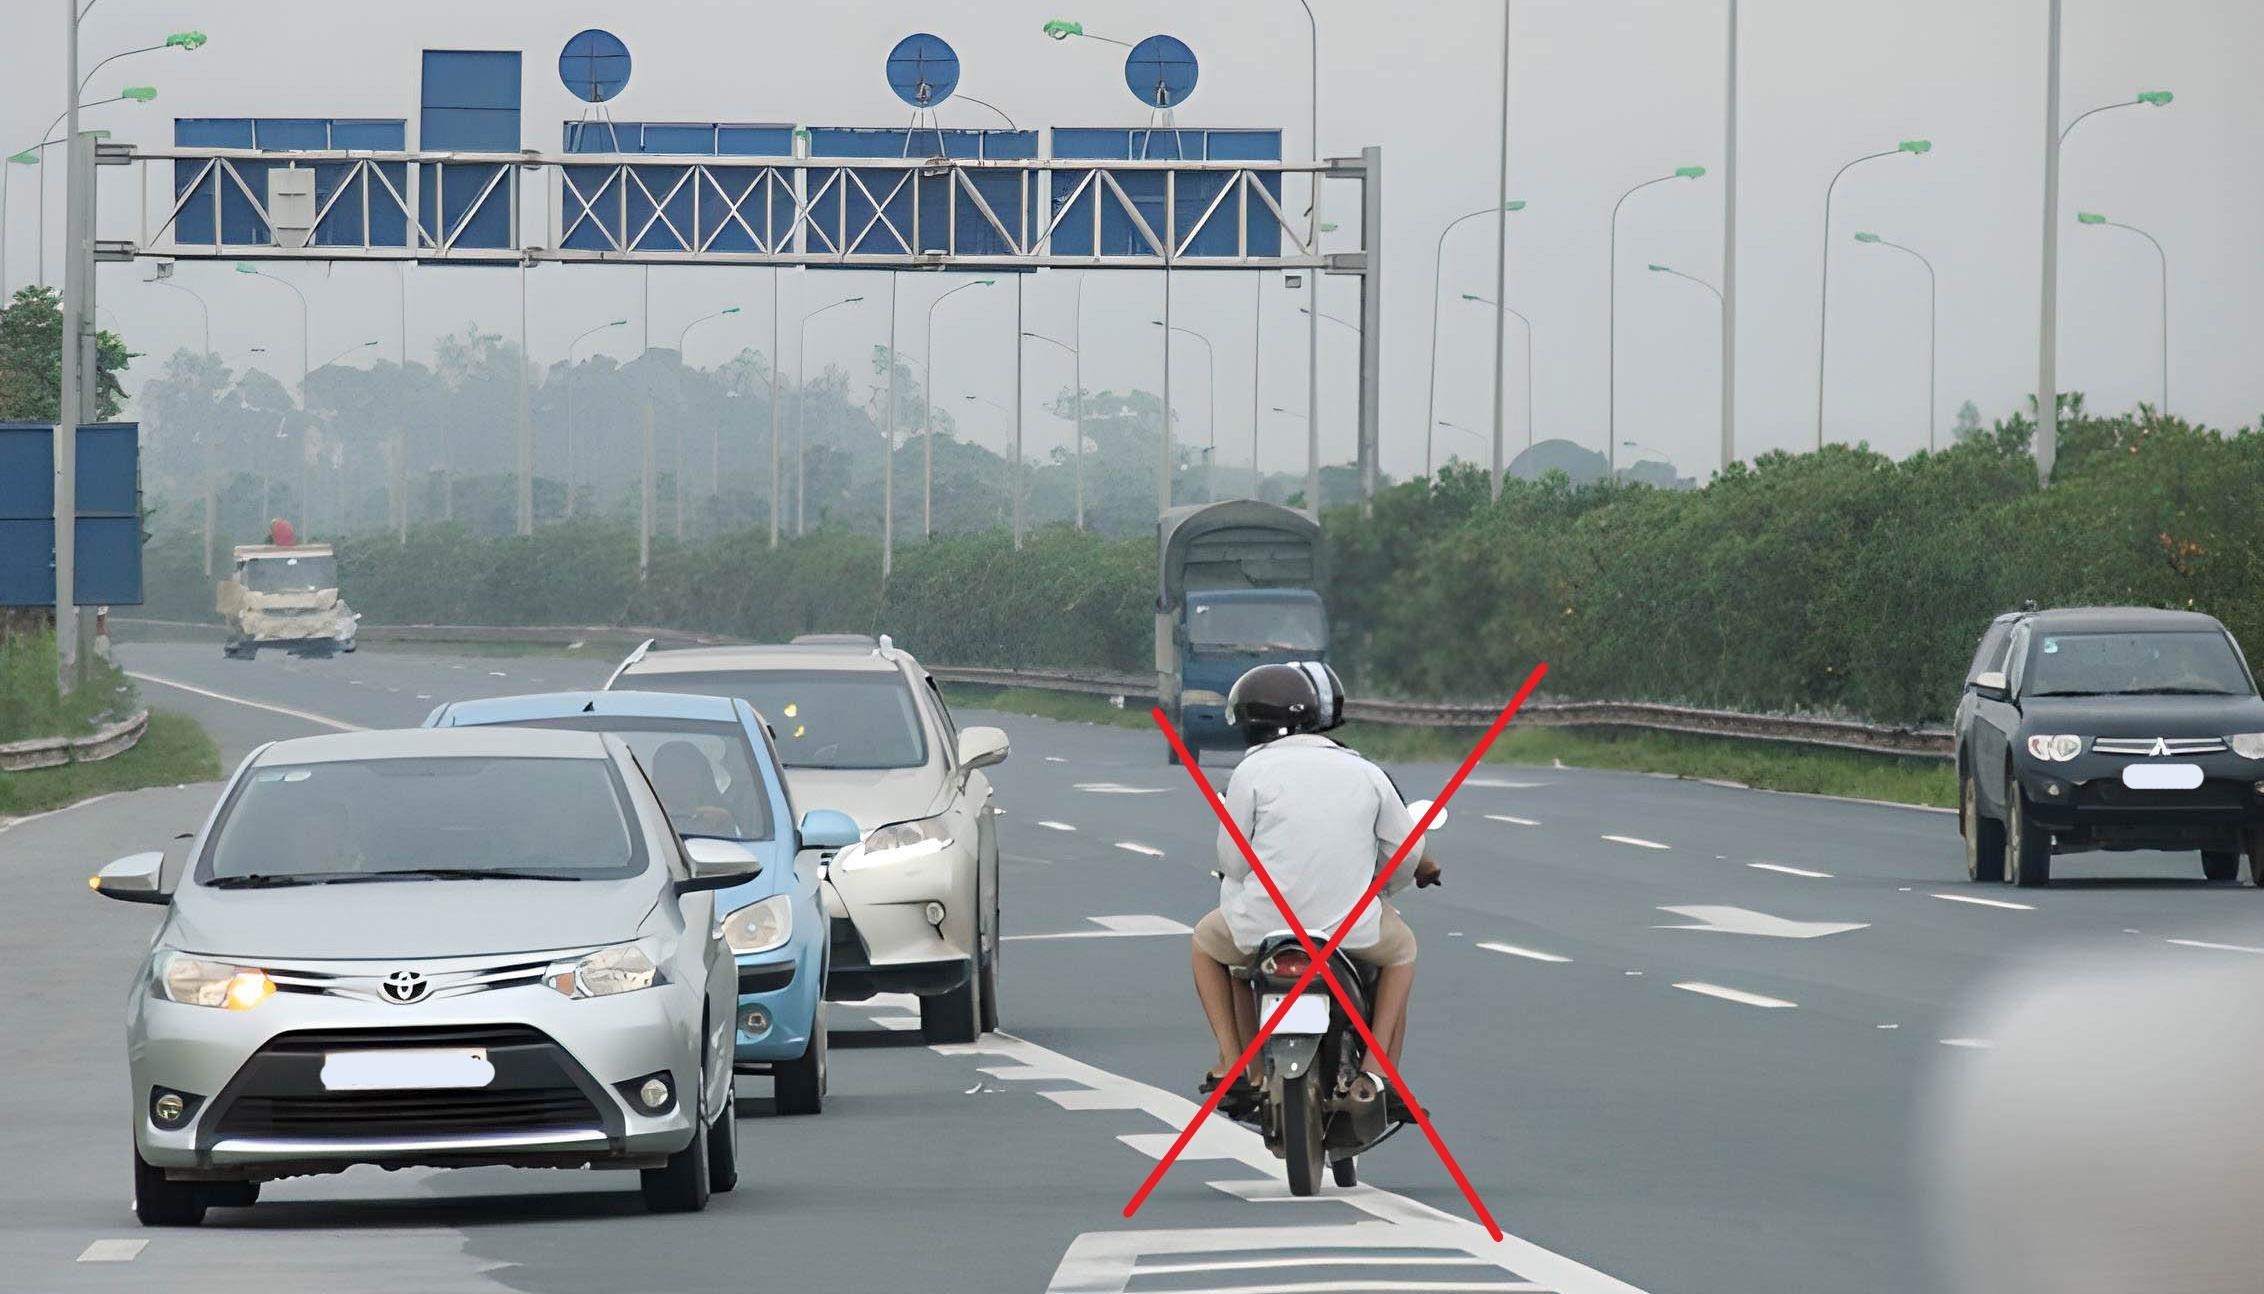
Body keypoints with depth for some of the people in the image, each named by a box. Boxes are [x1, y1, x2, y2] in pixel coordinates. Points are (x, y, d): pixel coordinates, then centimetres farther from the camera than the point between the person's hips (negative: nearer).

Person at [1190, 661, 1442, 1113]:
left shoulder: (1252, 771, -3)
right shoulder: (1365, 773, 5)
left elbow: (1232, 861, 0)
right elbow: (1406, 852, 12)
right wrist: (1381, 889, 35)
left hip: (1262, 923, -1)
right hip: (1352, 930, 1)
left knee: (1208, 940, 32)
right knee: (1401, 948, 33)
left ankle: (1234, 1061, 17)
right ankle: (1378, 1070, 17)